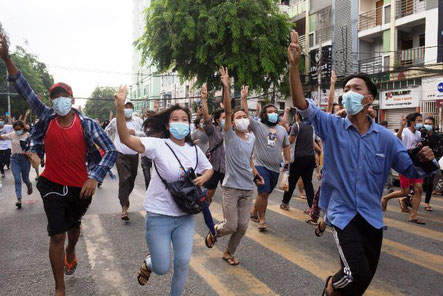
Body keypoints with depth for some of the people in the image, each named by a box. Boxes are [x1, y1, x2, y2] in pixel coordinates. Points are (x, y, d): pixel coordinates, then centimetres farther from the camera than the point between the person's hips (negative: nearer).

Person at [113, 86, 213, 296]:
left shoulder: (194, 150, 2)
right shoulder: (158, 145, -14)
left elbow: (209, 168, 19)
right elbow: (126, 139, -28)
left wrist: (202, 178, -4)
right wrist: (120, 109, -42)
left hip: (185, 216, 4)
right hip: (159, 216, -4)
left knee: (183, 264, 9)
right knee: (162, 268, 5)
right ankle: (149, 263, 42)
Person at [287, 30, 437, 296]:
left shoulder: (386, 138, -2)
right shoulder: (332, 126, -6)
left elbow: (412, 170, 2)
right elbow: (301, 104, -19)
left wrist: (425, 160, -21)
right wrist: (294, 65, -29)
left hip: (372, 216, 4)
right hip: (343, 213, -3)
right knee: (357, 274, -16)